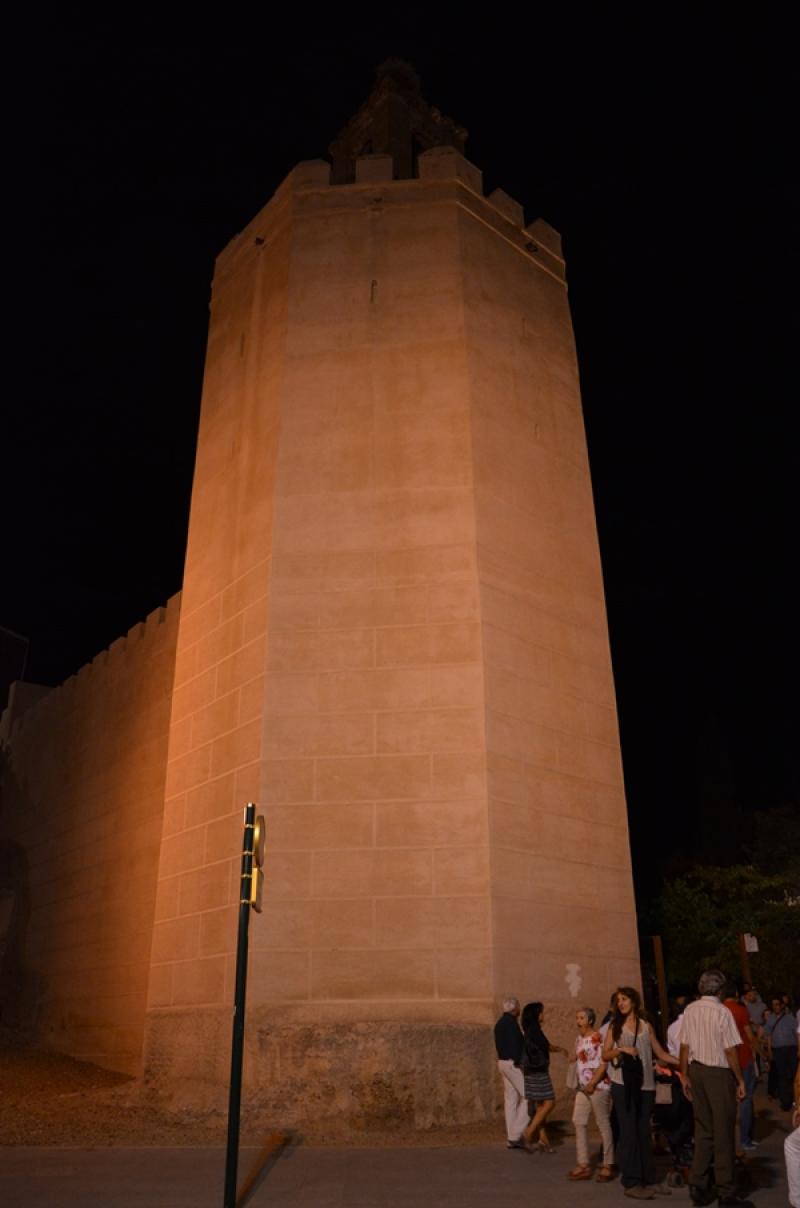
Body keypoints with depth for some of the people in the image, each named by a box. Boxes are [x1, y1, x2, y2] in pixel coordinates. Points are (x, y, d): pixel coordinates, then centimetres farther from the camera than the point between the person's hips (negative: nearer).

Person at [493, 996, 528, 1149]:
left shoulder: (500, 1023, 14)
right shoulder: (511, 1022, -16)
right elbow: (515, 1045, -22)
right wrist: (519, 1063, -20)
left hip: (503, 1062, 9)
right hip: (513, 1063, -9)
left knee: (510, 1099, 11)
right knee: (527, 1096, -3)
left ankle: (511, 1137, 14)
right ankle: (515, 1134, -3)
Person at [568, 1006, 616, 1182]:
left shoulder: (597, 1038, -13)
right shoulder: (579, 1038, 11)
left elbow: (603, 1064, -17)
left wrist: (592, 1084, -19)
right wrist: (580, 1083, 13)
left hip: (598, 1087, -8)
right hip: (583, 1087, 8)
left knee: (603, 1124, 1)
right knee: (578, 1122, 6)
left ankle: (608, 1166, 11)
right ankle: (583, 1165, 13)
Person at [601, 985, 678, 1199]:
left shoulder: (646, 1026, 11)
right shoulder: (615, 1026, 4)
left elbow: (660, 1053, 11)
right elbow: (605, 1055, 1)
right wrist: (621, 1049, -16)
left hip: (645, 1084, 3)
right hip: (623, 1084, -3)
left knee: (644, 1132, 8)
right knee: (629, 1132, -2)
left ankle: (648, 1179, 14)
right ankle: (631, 1183, 3)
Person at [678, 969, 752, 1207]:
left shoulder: (690, 1010, 2)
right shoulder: (722, 1012, -15)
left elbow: (684, 1046, 5)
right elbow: (730, 1051, -14)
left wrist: (685, 1076, 14)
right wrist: (740, 1080, -3)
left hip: (696, 1070, 5)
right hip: (719, 1073, -5)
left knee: (703, 1130, 15)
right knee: (724, 1134, 4)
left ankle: (698, 1186, 18)